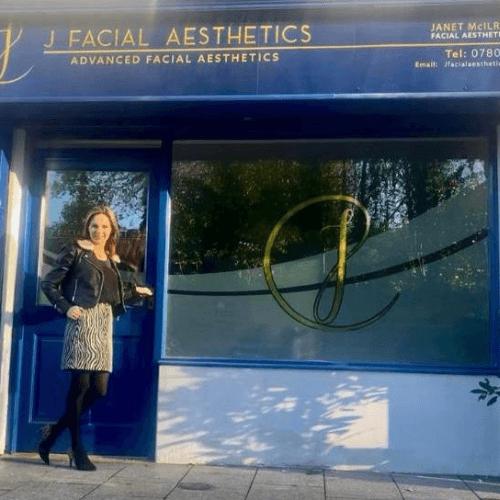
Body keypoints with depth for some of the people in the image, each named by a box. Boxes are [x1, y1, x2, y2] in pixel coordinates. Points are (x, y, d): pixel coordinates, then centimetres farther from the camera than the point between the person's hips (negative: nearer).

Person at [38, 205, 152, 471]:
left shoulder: (114, 261, 18)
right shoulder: (76, 252, 2)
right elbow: (48, 284, 0)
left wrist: (136, 292, 5)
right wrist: (66, 308, -9)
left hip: (105, 325, 6)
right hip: (83, 321, -6)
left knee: (99, 388, 3)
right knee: (81, 384, -7)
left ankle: (53, 434, 19)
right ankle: (77, 449, 4)